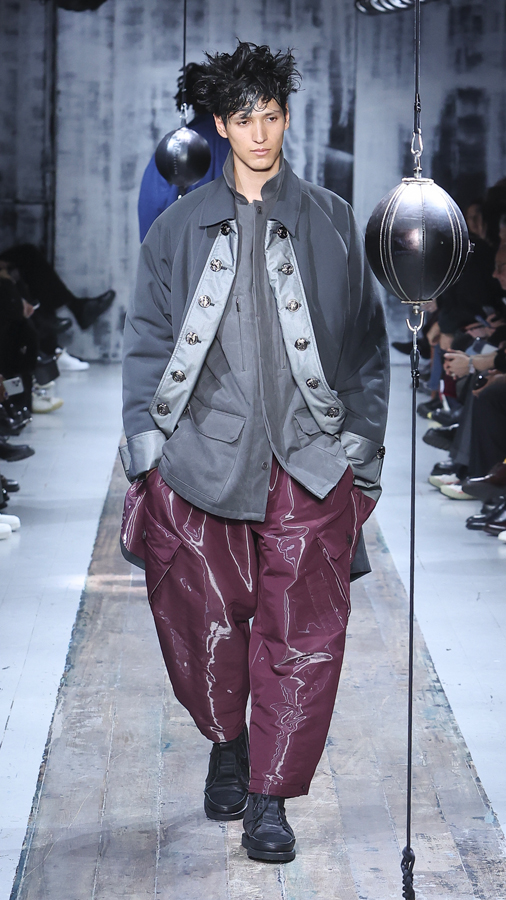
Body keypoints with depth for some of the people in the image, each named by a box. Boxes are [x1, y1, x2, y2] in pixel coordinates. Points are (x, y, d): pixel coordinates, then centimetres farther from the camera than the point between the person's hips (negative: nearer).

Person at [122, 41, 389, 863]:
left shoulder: (330, 224, 9)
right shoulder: (179, 228, 10)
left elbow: (367, 342, 12)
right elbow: (147, 345, 10)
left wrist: (363, 451, 7)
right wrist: (146, 452, 3)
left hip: (309, 461, 0)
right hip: (203, 456, 1)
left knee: (303, 635, -3)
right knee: (203, 623, 4)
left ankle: (271, 796, 9)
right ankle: (227, 743, 33)